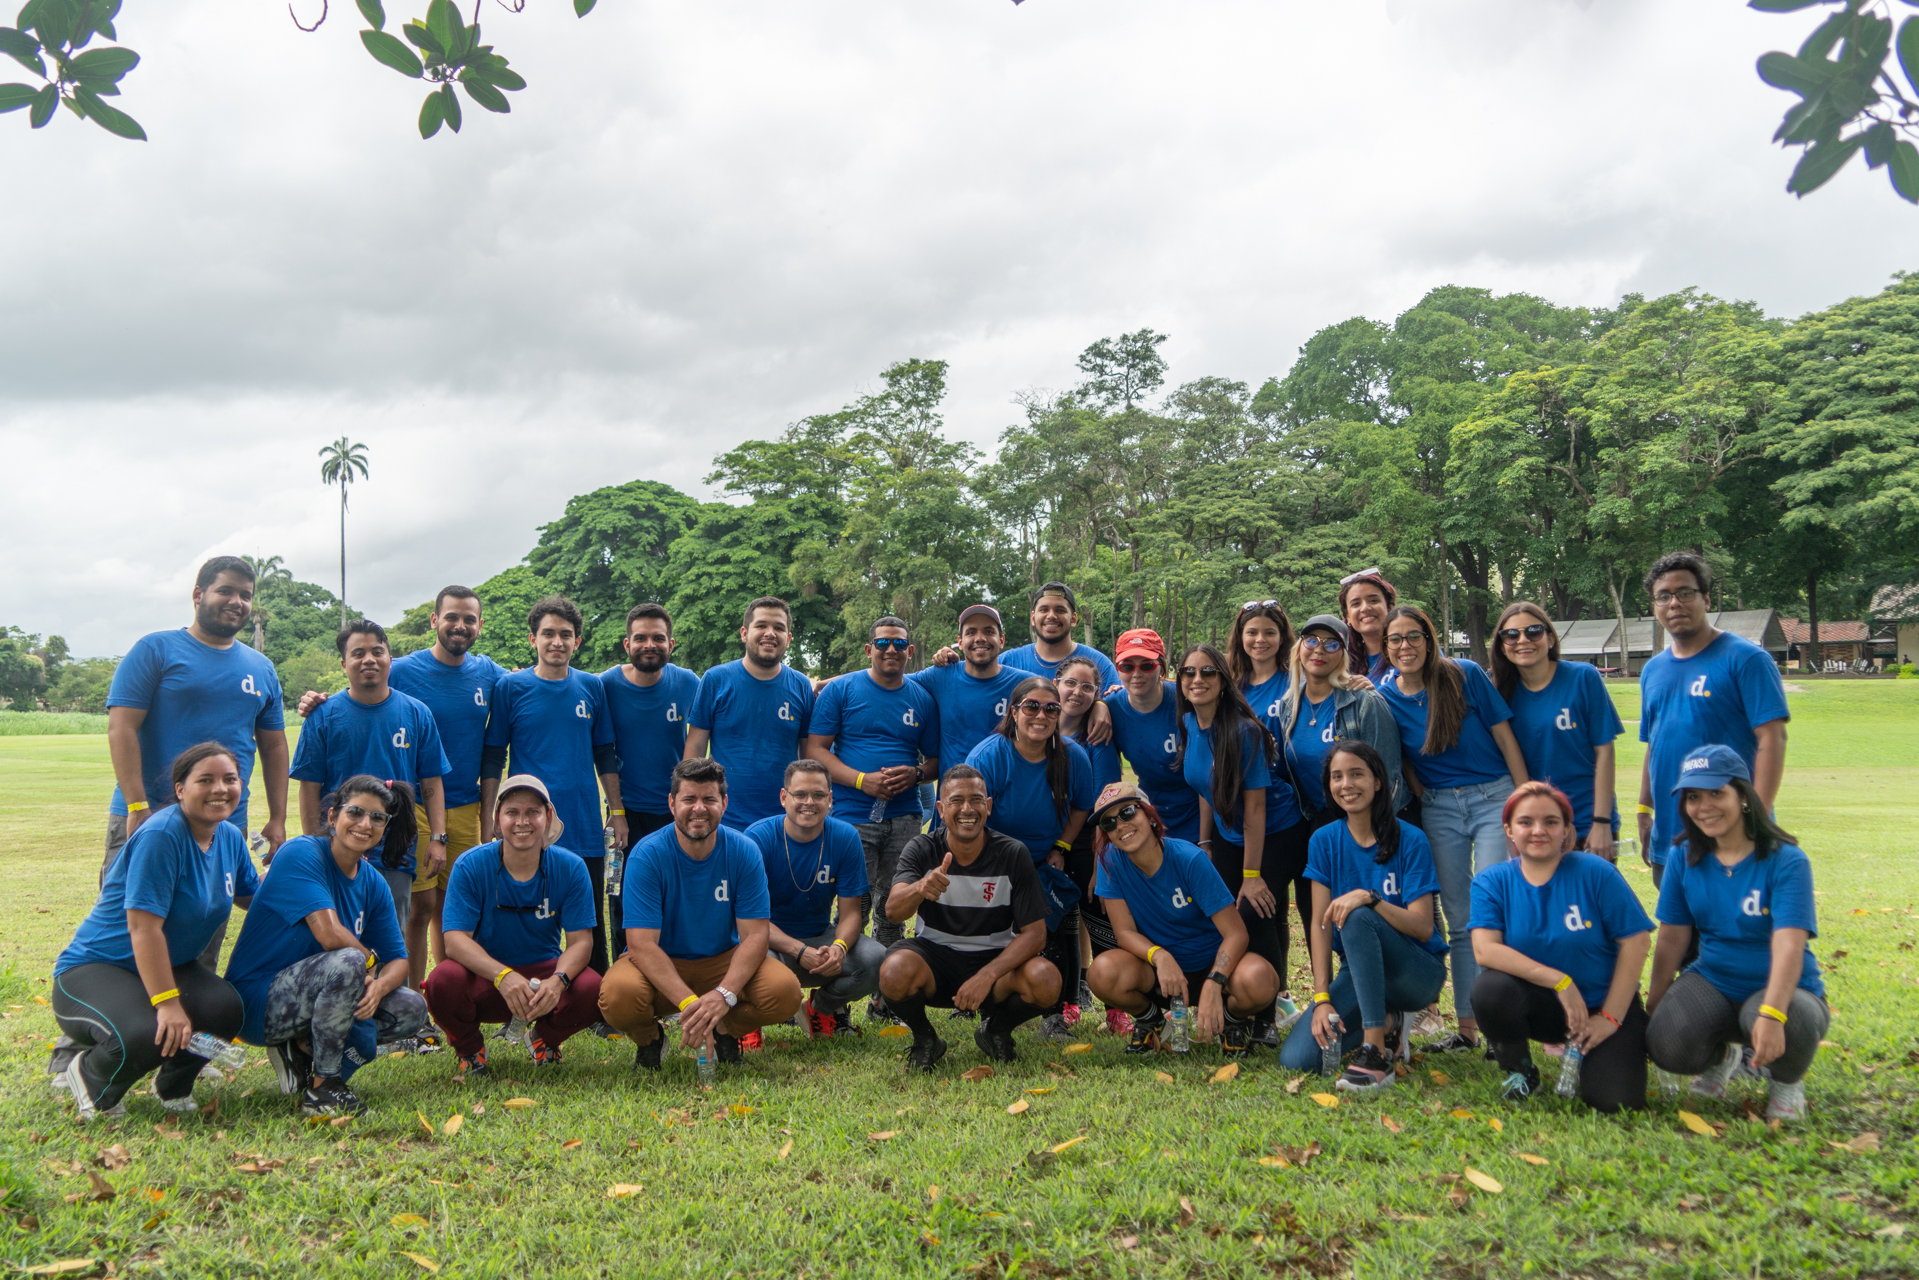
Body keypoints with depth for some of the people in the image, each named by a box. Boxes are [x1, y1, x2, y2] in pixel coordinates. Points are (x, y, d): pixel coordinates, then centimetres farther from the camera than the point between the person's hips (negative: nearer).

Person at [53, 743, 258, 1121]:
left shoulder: (230, 837, 1)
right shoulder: (161, 835, -24)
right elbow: (143, 926, -27)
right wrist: (167, 1003, -29)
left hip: (168, 965, 7)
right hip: (93, 968, -7)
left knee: (226, 1008, -23)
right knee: (145, 1035, -35)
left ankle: (172, 1085, 9)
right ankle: (86, 1070, 4)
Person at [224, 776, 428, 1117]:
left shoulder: (373, 885, 5)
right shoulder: (302, 854, -17)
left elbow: (398, 959, 1)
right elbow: (330, 934, -29)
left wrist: (377, 987, -21)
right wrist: (368, 961, -12)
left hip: (308, 1000, 7)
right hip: (257, 1001, -7)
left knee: (412, 1010, -6)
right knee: (348, 962, -33)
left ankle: (304, 1047, 4)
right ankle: (322, 1087, -18)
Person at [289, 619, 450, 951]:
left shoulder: (416, 714, 5)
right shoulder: (324, 716, 1)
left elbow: (431, 783, 6)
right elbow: (310, 789, 0)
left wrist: (437, 838, -2)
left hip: (397, 854, 1)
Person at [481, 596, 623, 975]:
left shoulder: (592, 687, 7)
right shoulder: (511, 687, 0)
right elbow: (493, 758, 3)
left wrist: (617, 811, 8)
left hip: (585, 827, 2)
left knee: (591, 929, 10)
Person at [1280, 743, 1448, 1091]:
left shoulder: (1410, 840, -10)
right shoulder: (1324, 840, 0)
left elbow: (1423, 928, -15)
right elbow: (1320, 923, -5)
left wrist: (1370, 898, -32)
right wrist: (1322, 997, -14)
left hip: (1418, 972, -4)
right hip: (1360, 972, 4)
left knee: (1357, 917, -35)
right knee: (1296, 1059, -19)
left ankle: (1377, 1054, -30)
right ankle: (1387, 1025, 7)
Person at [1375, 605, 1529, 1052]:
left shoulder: (1465, 675, -9)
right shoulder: (1383, 695, -3)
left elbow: (1503, 736, -5)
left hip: (1494, 797, -3)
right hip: (1438, 809, 3)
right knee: (1460, 921, 9)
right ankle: (1467, 1026, 16)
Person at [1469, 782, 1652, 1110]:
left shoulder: (1594, 872, -9)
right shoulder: (1491, 882, -6)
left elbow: (1636, 941, -9)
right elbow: (1485, 950, -19)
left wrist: (1611, 1018, -11)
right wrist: (1559, 980, -27)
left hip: (1602, 1005, 0)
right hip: (1539, 1004, 1)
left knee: (1614, 1101, -20)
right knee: (1489, 989, -32)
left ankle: (1584, 1053, 16)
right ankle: (1518, 1071, -2)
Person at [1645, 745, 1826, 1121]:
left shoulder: (1786, 861, -15)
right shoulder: (1685, 860, -2)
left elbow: (1788, 946, -27)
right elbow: (1672, 938, 2)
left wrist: (1771, 1014, -41)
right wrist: (1654, 1006, 0)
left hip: (1781, 990, -3)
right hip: (1713, 983, 3)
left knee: (1789, 1026, -38)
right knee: (1667, 1045, -26)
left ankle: (1788, 1081, 1)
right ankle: (1722, 1056, 14)